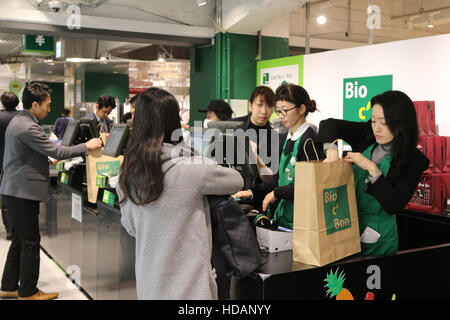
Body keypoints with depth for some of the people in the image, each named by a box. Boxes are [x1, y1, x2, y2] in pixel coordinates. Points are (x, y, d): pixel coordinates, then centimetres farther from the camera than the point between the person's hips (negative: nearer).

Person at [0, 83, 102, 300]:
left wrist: (46, 159, 26)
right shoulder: (28, 128, -20)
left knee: (20, 240, 17)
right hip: (23, 192, -11)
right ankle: (28, 292, 10)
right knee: (30, 242, -1)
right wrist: (86, 147, -13)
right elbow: (56, 152, -20)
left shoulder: (17, 121, 13)